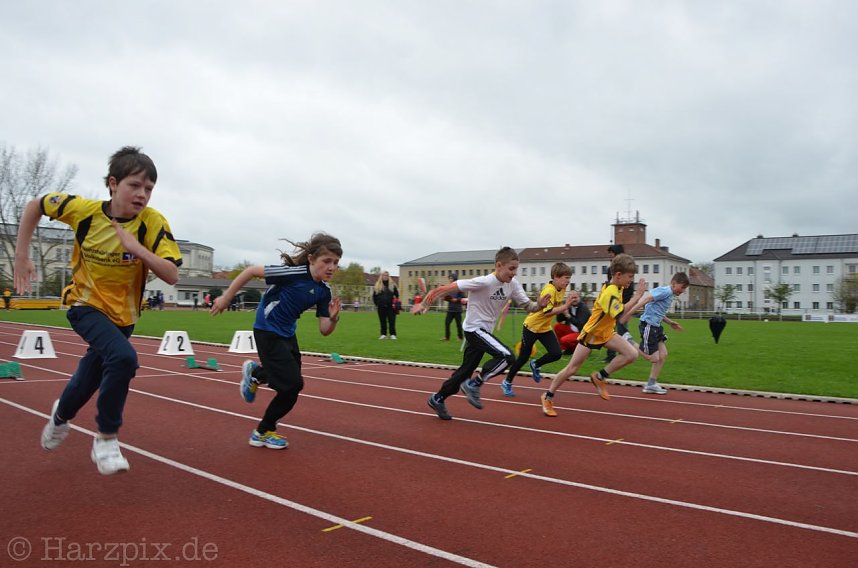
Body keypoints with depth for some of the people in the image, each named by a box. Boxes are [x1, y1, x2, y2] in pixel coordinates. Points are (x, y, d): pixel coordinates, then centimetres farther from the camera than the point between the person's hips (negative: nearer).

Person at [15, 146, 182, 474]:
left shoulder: (153, 223, -19)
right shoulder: (83, 209, -17)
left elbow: (172, 276, -24)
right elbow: (35, 206, 2)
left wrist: (138, 249, -37)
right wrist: (21, 256, -1)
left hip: (122, 315, 2)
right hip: (86, 305, -2)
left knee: (88, 381, 18)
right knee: (123, 357, -31)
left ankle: (61, 415, 56)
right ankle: (106, 438, -9)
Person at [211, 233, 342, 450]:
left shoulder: (324, 291, -6)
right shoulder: (294, 273, -26)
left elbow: (324, 330, -4)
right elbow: (251, 271, -20)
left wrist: (333, 318, -26)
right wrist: (225, 299, -13)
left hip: (287, 333, 8)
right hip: (267, 331, -8)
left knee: (290, 382, 19)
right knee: (293, 383, -9)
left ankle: (255, 373, 47)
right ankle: (264, 432, 13)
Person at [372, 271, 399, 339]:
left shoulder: (392, 285, 6)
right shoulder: (377, 286, 8)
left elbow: (397, 295, 10)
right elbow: (374, 296, 13)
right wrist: (376, 304, 6)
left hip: (391, 307, -1)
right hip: (381, 307, 1)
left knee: (392, 321, -3)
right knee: (383, 321, 4)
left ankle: (393, 334, 2)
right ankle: (383, 334, 11)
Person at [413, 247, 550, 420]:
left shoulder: (513, 284, -4)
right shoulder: (484, 282, -25)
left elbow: (528, 306, 1)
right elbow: (447, 288, -22)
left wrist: (540, 305, -22)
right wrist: (424, 304, -17)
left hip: (484, 331, 8)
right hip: (474, 328, -8)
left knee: (466, 370, 15)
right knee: (507, 357, -22)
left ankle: (437, 399, 31)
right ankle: (473, 385, -6)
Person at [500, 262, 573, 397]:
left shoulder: (561, 290, 0)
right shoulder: (549, 290, -25)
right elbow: (547, 312, -33)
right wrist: (565, 306, -34)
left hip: (545, 328, 7)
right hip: (532, 326, -7)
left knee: (556, 353, -10)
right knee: (523, 358, 3)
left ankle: (535, 365, 18)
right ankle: (507, 382, 22)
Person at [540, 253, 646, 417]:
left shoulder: (617, 288, -2)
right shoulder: (610, 292, -28)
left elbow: (622, 316, 12)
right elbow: (621, 317, -38)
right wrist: (637, 296, -34)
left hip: (606, 333, 8)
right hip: (591, 334, -8)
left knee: (632, 354, -11)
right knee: (572, 369, -1)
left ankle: (600, 377, 6)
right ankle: (548, 397, 18)